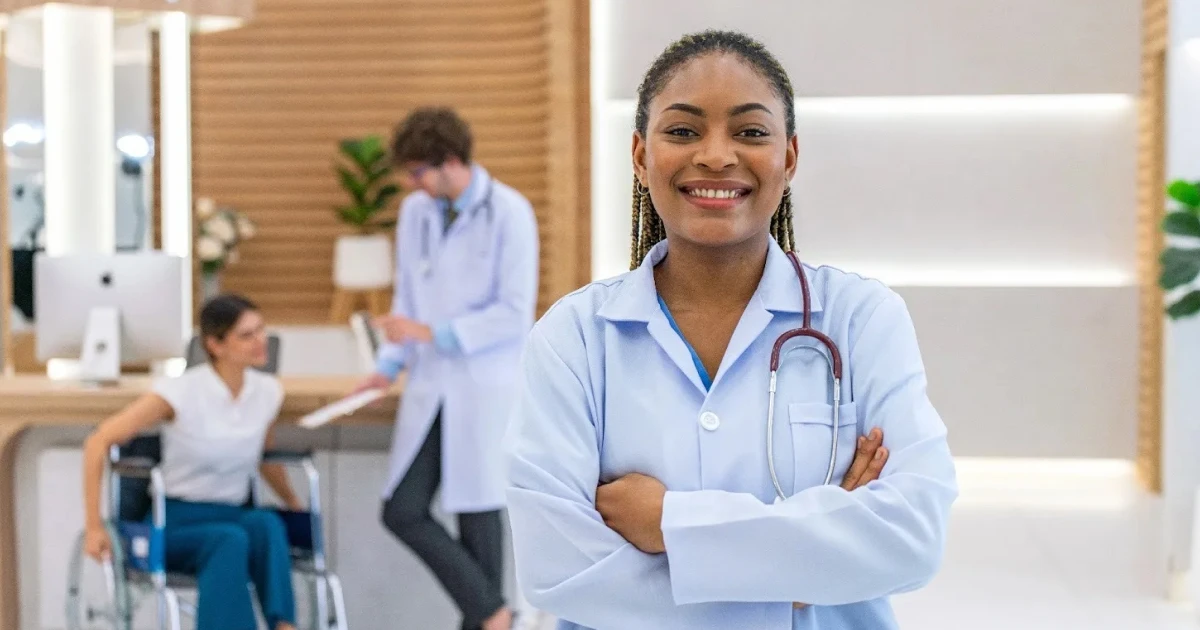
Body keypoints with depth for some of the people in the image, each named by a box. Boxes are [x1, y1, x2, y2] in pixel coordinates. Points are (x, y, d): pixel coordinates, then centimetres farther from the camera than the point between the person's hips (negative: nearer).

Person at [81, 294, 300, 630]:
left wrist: (297, 508, 28)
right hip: (177, 520, -4)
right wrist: (94, 527, -13)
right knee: (230, 539, -38)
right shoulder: (182, 391, -13)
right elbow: (99, 442, -11)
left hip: (234, 517, 4)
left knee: (267, 523, -34)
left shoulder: (268, 391, 2)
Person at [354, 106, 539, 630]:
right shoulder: (415, 212, 7)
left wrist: (433, 332, -17)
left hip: (485, 388, -6)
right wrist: (388, 365, 3)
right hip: (429, 386, 6)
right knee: (403, 512, 0)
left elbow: (515, 314, -13)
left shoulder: (509, 213, -10)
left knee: (476, 512, 1)